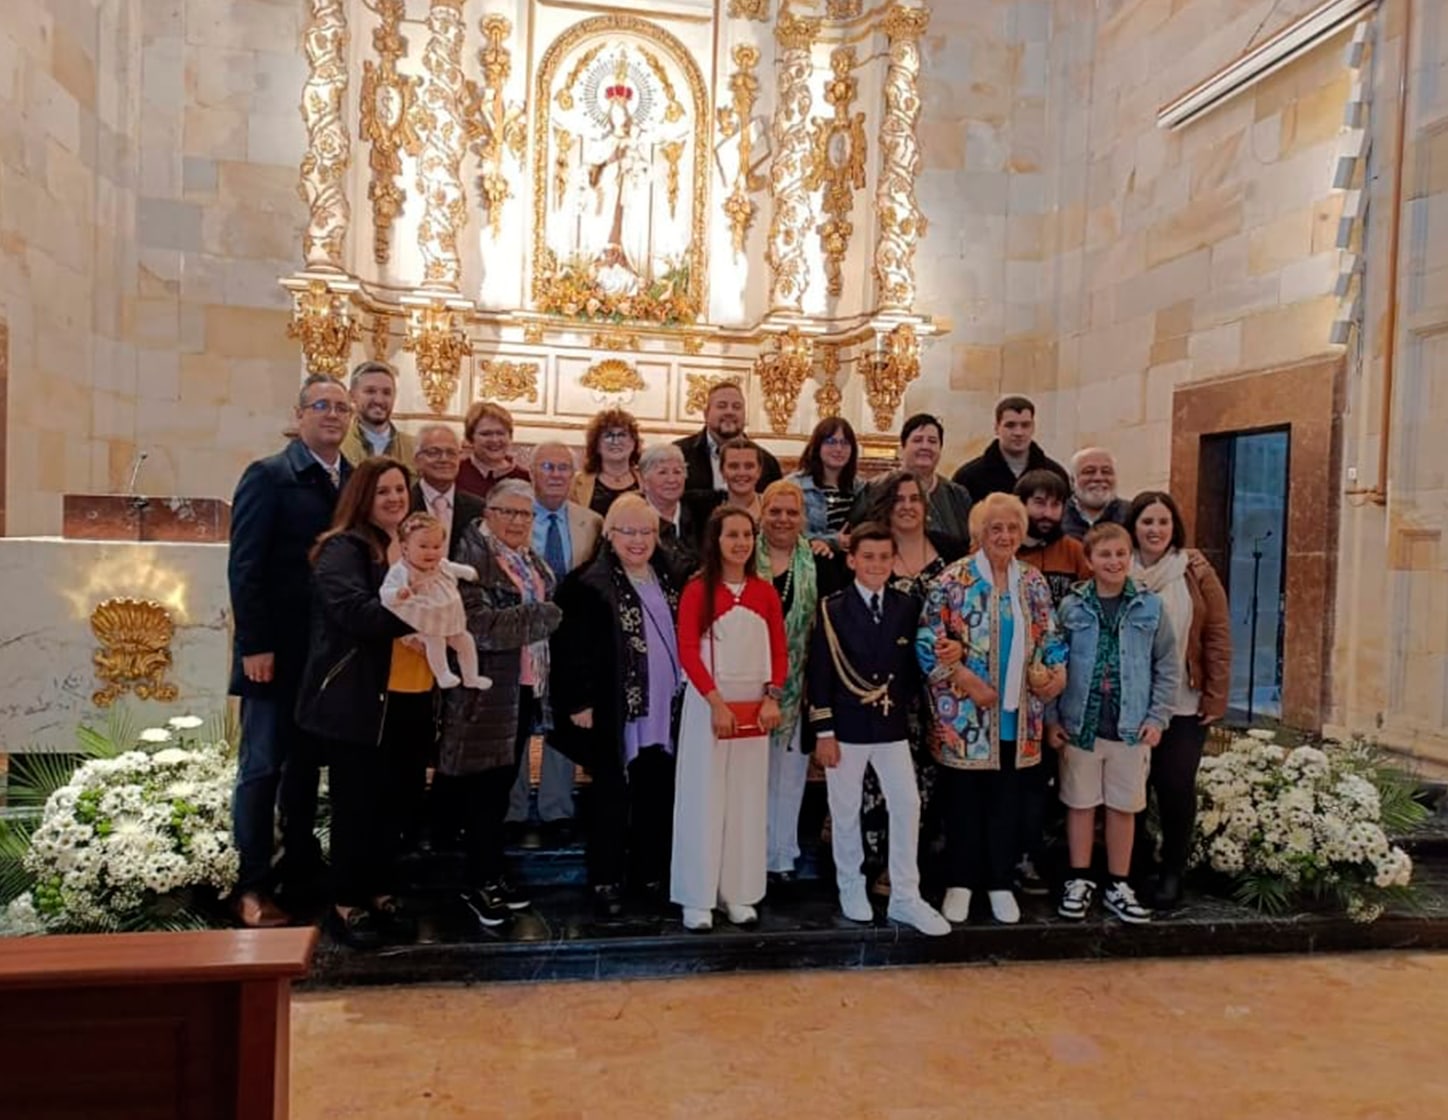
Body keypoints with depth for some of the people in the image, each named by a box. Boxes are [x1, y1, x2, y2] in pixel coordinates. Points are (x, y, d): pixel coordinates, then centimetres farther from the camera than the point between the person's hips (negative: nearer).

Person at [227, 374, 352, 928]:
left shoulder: (353, 479, 8)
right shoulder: (268, 475, -8)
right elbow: (244, 566, -12)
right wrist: (255, 645, -17)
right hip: (278, 649, -5)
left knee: (306, 763, 15)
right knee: (262, 766, 3)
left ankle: (302, 866, 28)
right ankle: (251, 887, 12)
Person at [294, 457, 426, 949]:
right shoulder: (343, 548, -9)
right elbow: (355, 612, -24)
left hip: (409, 698, 7)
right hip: (358, 700, -7)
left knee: (394, 801, 14)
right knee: (356, 805, 3)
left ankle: (378, 892, 28)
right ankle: (345, 904, 17)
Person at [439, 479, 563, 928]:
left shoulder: (531, 562, 14)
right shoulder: (472, 558, -12)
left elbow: (546, 612, 23)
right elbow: (481, 625, -22)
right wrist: (543, 615, -17)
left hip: (525, 688, 8)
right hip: (485, 692, -8)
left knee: (502, 785, 16)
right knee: (483, 790, 2)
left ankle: (494, 874, 27)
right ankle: (479, 885, 15)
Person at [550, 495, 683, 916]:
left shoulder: (667, 578, 9)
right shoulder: (590, 585, -11)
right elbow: (574, 649, -12)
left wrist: (683, 691, 11)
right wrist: (581, 704, -14)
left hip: (665, 711, 6)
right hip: (616, 711, -6)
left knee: (657, 795, 15)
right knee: (611, 797, 6)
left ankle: (650, 873, 29)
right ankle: (606, 880, 19)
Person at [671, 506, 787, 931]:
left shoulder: (765, 593, 6)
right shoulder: (697, 590, -5)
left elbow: (779, 651, 7)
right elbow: (688, 651, -9)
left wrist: (772, 697, -8)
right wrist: (716, 702, -16)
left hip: (754, 705, 4)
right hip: (708, 703, -4)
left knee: (748, 798, 8)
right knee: (705, 797, 1)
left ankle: (739, 893, 19)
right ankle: (698, 898, 10)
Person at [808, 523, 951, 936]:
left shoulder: (907, 607, 2)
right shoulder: (833, 609, -7)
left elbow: (913, 663, 10)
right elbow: (820, 674, -8)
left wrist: (899, 699, -2)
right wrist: (823, 732, -10)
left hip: (892, 725, 3)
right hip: (846, 727, -3)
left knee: (907, 806, 2)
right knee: (846, 810, 9)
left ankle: (905, 898, 15)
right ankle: (851, 888, 28)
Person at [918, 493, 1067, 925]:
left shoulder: (1033, 583, 7)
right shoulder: (953, 581, -9)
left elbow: (1049, 638, 13)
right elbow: (928, 643, -10)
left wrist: (1058, 672, -5)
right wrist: (966, 681, -16)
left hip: (1016, 715, 4)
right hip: (964, 715, -4)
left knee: (1007, 801, 12)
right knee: (962, 800, 7)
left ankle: (1001, 883, 27)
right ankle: (960, 883, 23)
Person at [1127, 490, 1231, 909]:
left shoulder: (1197, 572, -1)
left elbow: (1218, 637, -2)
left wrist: (1216, 697, -5)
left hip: (1184, 705, -1)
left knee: (1176, 788, 0)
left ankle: (1172, 873, 19)